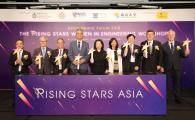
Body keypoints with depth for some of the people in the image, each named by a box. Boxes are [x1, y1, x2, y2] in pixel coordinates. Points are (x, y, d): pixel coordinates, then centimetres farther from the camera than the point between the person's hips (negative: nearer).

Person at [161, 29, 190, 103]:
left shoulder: (179, 45, 5)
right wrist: (161, 67, -7)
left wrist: (186, 54, -21)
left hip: (177, 68, 1)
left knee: (177, 83, 8)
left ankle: (177, 98, 19)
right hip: (167, 68, -1)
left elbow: (183, 55, 1)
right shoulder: (163, 45, 1)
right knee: (167, 84, 5)